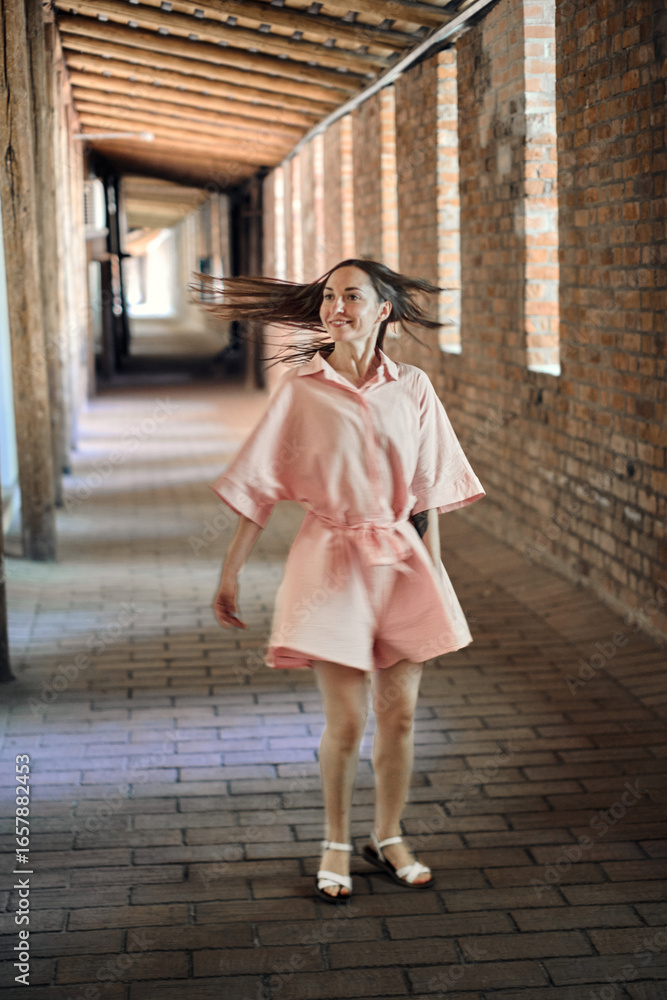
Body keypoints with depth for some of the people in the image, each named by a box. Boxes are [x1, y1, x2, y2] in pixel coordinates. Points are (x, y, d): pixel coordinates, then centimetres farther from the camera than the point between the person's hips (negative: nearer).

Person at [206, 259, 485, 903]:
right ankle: (336, 844, 20)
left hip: (400, 559, 3)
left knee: (399, 714, 7)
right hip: (331, 560, -2)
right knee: (346, 721, -2)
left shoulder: (412, 389, 3)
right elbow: (258, 488, -1)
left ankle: (389, 839, 27)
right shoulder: (300, 389, -3)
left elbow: (429, 493, 8)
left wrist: (430, 577, 8)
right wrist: (230, 573, -1)